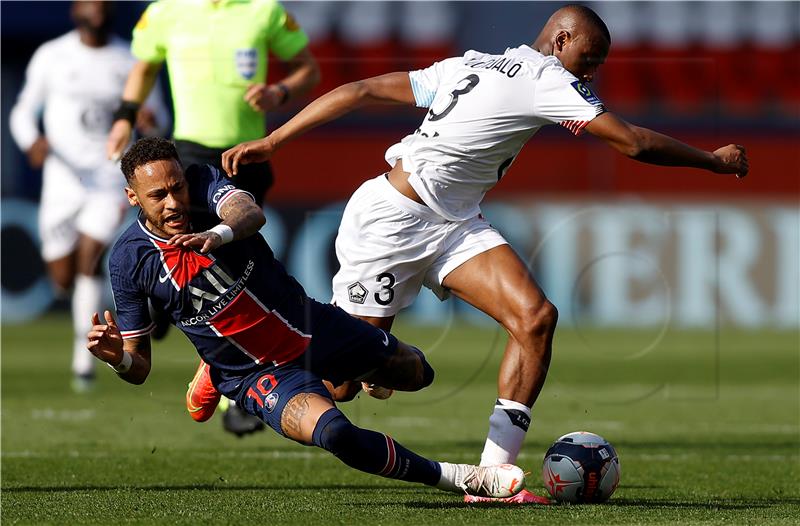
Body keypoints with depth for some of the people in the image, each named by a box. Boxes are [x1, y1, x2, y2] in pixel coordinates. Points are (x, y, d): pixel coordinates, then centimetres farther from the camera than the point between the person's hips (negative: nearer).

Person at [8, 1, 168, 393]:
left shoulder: (130, 61, 2)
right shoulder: (51, 56, 0)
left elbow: (159, 117, 10)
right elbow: (23, 112, 4)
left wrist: (151, 118, -16)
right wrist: (31, 141, -18)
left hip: (110, 179, -1)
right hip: (64, 178, 1)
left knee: (90, 259, -19)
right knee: (63, 280, 4)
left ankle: (83, 358, -12)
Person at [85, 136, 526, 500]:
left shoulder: (203, 181, -13)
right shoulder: (128, 261, -14)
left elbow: (250, 213, -37)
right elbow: (139, 366, -5)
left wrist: (218, 234, -60)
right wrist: (117, 357, -29)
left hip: (314, 327, 3)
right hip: (260, 376, -3)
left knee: (415, 373, 19)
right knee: (333, 433, -32)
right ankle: (456, 478, -16)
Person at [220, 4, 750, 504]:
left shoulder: (470, 65, 10)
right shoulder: (546, 78, -13)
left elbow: (360, 91, 6)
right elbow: (633, 142, -15)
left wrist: (269, 143, 5)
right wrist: (715, 161, -2)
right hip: (390, 221, -9)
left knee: (536, 317, -10)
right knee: (336, 384, -3)